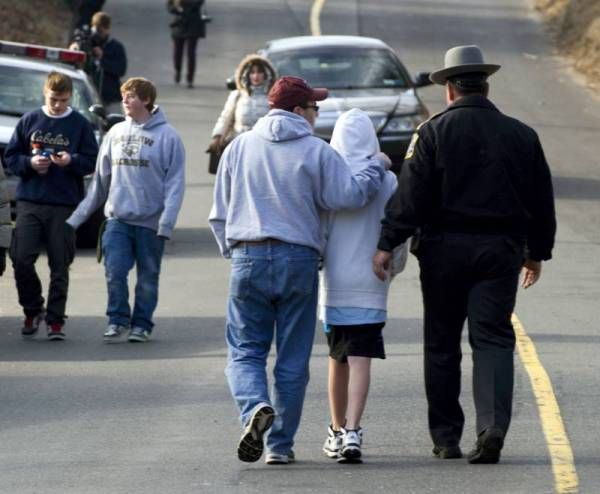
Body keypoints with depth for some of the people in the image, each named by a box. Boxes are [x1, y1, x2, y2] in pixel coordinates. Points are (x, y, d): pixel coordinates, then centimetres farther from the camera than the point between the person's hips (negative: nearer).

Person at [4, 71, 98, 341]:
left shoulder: (80, 125, 3)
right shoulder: (29, 121, 7)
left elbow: (92, 162, 3)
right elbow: (10, 156, 11)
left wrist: (71, 161, -16)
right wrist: (30, 163, -8)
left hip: (65, 205, -1)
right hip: (30, 201, 1)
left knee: (60, 265, -1)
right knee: (21, 259, -6)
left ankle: (55, 320, 7)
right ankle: (33, 310, 15)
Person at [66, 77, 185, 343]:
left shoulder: (167, 136, -5)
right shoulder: (116, 133, 9)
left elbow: (175, 182, -8)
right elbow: (101, 178, 13)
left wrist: (167, 221, -17)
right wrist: (78, 216, 10)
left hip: (150, 220, -3)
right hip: (117, 218, 3)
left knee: (148, 277, 5)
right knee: (115, 272, -7)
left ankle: (142, 324, 18)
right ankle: (117, 320, 7)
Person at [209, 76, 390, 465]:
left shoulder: (240, 147, 9)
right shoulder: (317, 151, -2)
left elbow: (220, 214, 11)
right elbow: (349, 194, -9)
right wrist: (377, 168, 7)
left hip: (248, 258, 1)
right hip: (299, 260, -1)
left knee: (245, 350, 5)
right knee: (292, 359, 7)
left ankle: (255, 408, -24)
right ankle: (280, 444, 8)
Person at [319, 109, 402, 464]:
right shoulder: (388, 181, -4)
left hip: (335, 284, 1)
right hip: (371, 286, -1)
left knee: (338, 359, 15)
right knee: (361, 359, -4)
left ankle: (337, 431, 25)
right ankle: (352, 432, -17)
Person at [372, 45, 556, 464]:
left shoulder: (434, 132, -4)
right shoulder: (521, 135, 7)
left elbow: (410, 194, -11)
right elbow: (542, 199, 13)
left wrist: (387, 244, -10)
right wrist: (538, 252, 24)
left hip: (444, 249, -2)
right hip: (500, 251, 2)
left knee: (442, 344, 9)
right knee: (493, 339, 0)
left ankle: (446, 437, 13)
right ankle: (493, 426, -20)